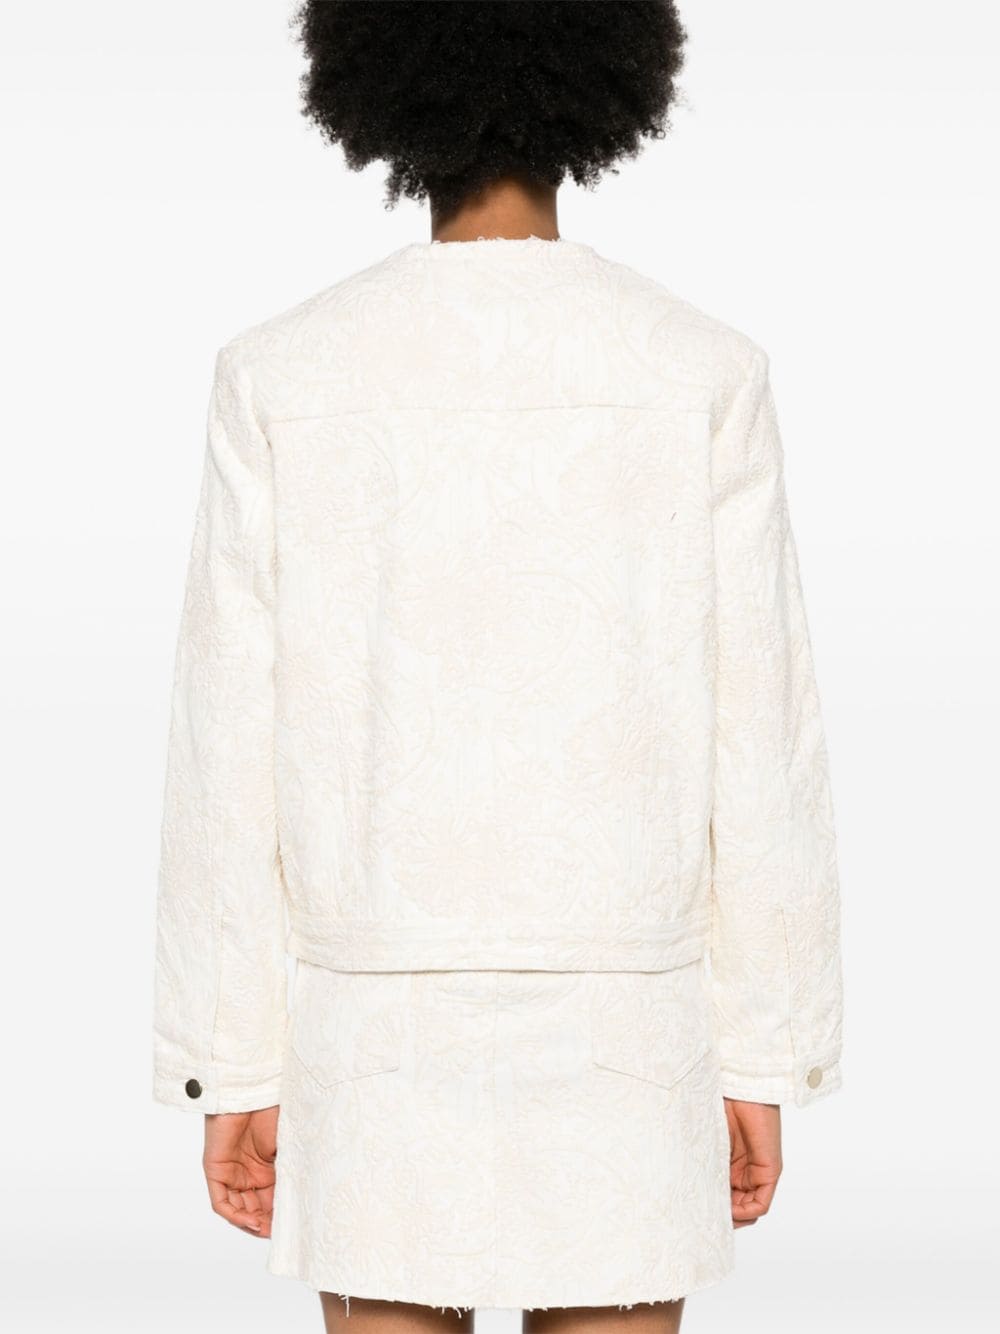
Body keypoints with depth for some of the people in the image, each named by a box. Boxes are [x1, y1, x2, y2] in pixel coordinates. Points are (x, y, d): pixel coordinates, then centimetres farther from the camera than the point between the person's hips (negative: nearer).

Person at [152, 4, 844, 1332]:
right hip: (612, 1042, 0)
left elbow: (232, 755, -5)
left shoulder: (281, 376, -5)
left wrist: (232, 1071, 3)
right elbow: (761, 749, -5)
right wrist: (765, 1062, 4)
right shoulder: (703, 372, -5)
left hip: (384, 1038, 0)